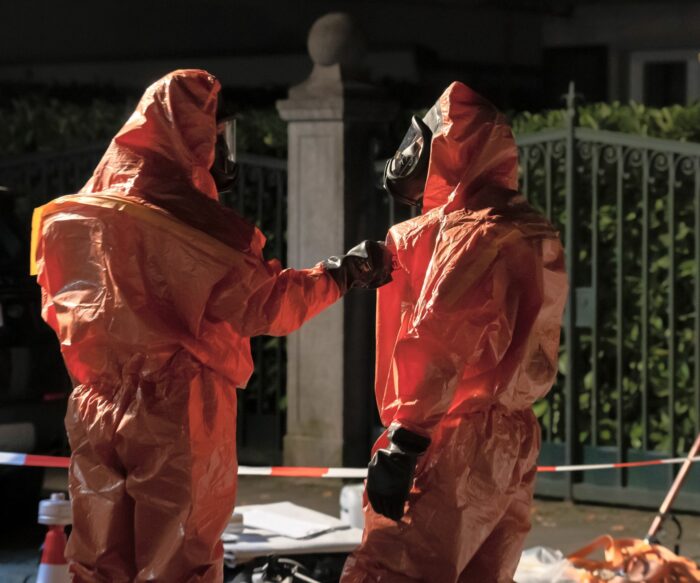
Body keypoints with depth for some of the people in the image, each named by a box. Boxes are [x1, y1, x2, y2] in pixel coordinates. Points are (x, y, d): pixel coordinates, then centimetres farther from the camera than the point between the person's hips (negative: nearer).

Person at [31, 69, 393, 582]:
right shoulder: (181, 214, -17)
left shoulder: (71, 215, 3)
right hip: (178, 415, -6)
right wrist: (342, 274, -2)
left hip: (97, 413, 6)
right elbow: (262, 303, -16)